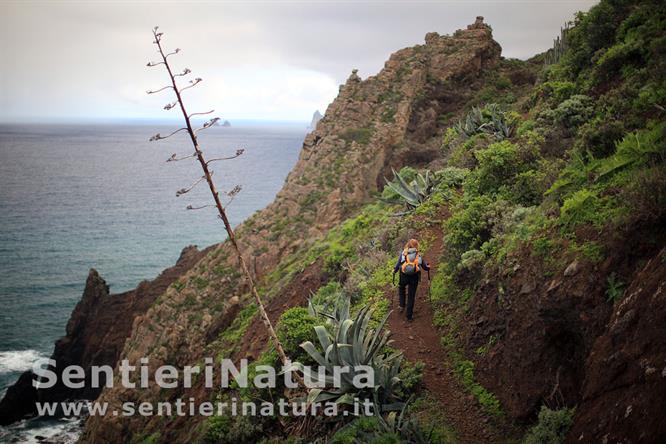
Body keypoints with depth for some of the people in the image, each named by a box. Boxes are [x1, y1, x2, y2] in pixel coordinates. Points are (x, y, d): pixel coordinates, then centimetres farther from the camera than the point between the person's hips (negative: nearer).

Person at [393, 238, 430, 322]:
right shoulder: (419, 255, 4)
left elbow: (398, 264, -4)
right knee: (411, 296, 10)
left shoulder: (403, 253, 1)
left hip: (404, 276, 0)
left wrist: (394, 270, 14)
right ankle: (409, 316, 14)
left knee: (401, 289, 32)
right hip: (414, 277, 0)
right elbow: (425, 267, 8)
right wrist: (428, 267, 30)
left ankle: (402, 306, 22)